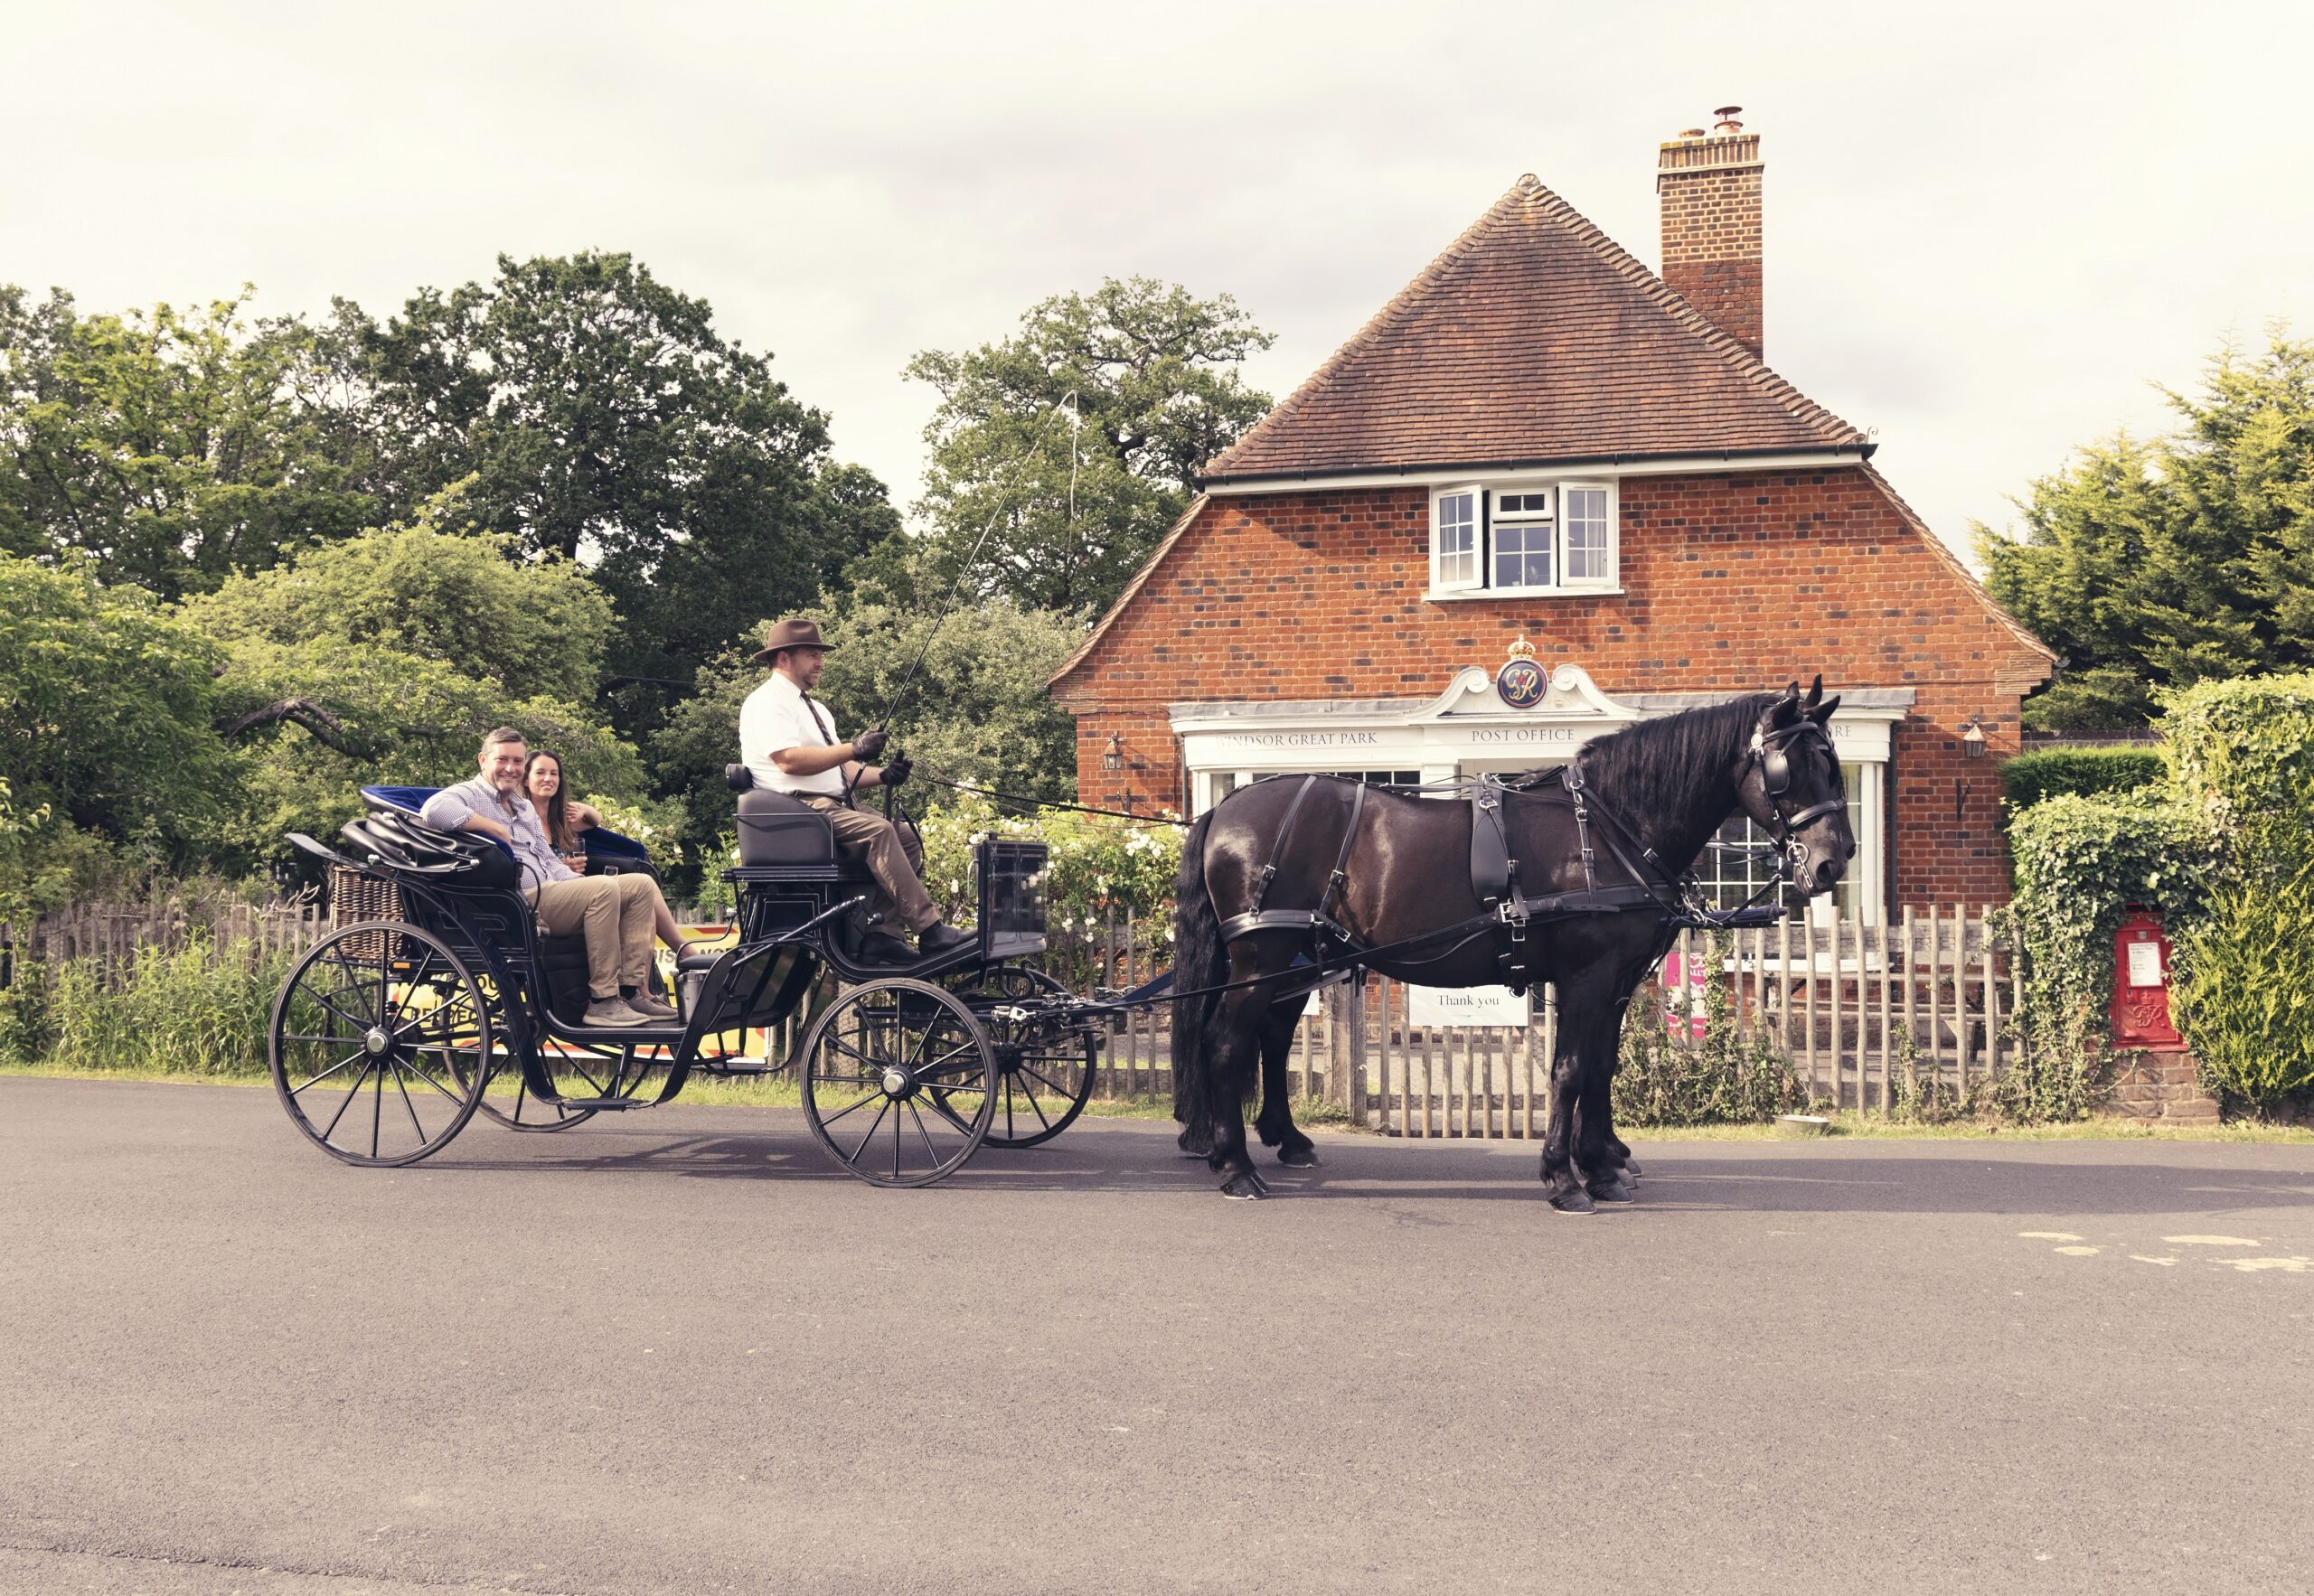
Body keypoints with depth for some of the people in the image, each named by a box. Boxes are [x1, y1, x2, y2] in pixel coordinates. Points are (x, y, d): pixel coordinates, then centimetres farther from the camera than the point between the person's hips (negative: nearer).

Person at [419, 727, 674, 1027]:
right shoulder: (469, 795, 0)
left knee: (640, 885, -3)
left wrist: (580, 882, 7)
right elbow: (434, 810, -24)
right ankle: (602, 1002, -28)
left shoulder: (525, 806, 29)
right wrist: (496, 829, -16)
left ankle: (633, 991, -11)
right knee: (604, 888, -29)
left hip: (553, 891, 9)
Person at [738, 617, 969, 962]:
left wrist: (882, 775, 1)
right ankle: (929, 930, -31)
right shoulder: (767, 702, -3)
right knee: (878, 831, -29)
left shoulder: (815, 708, 26)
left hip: (835, 807, 9)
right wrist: (853, 749, -17)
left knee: (908, 840, -8)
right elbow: (790, 761, -19)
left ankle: (876, 932, -16)